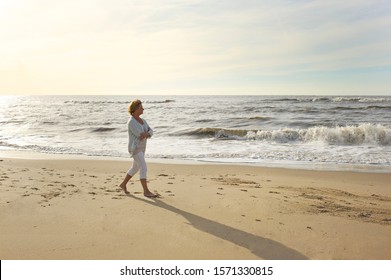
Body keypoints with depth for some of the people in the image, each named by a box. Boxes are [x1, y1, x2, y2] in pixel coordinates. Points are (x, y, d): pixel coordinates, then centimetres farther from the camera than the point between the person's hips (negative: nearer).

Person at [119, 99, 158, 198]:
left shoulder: (142, 120, 11)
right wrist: (146, 133, -4)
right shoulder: (131, 122, -18)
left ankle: (123, 184, 35)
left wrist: (146, 134, -20)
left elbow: (150, 132, 2)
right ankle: (146, 191, -11)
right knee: (144, 168, -15)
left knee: (135, 168, 18)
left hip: (141, 148, 9)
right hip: (135, 148, -9)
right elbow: (140, 135, -24)